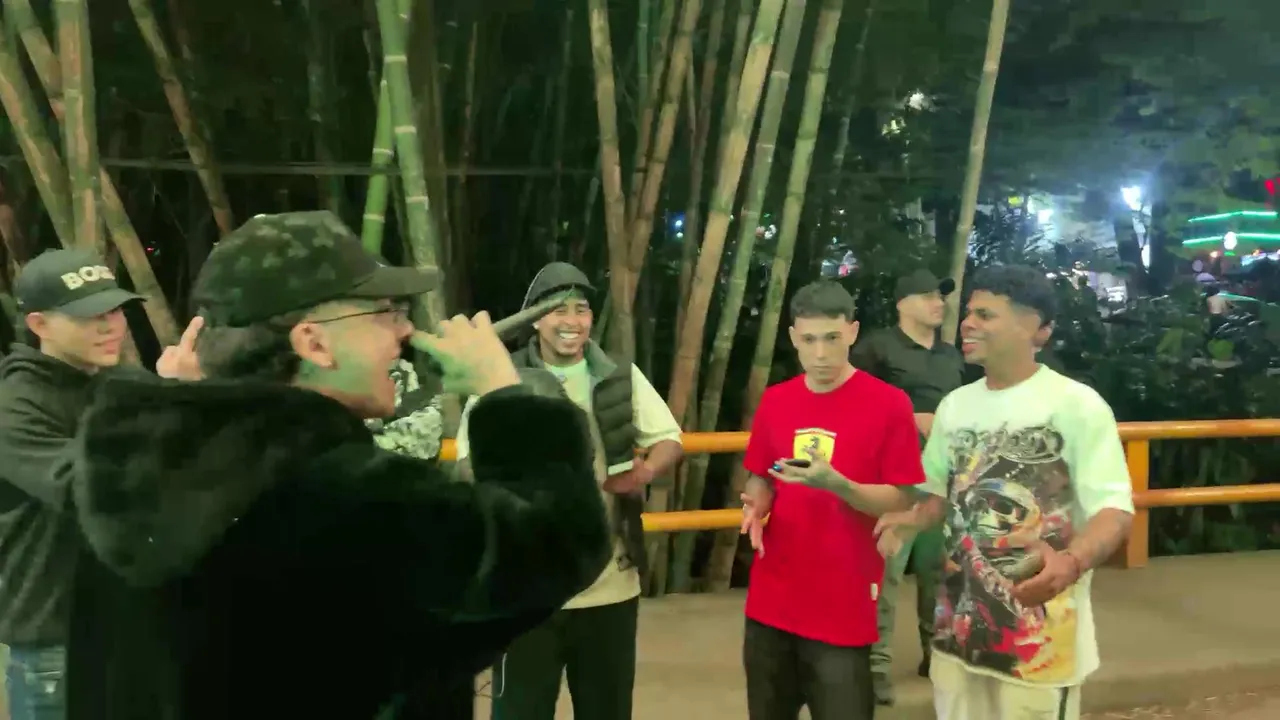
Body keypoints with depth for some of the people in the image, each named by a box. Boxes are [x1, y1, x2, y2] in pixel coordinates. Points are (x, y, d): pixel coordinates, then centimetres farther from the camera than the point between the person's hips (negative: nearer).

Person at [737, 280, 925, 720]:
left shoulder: (889, 404, -10)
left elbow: (900, 501, -9)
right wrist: (754, 508, -8)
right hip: (771, 600, 5)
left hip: (844, 606, -4)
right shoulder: (774, 401, 4)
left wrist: (835, 483, -25)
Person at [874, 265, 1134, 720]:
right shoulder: (955, 405, 7)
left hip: (1040, 635, -5)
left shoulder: (1077, 405, -13)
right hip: (960, 626, 6)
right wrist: (912, 520, -4)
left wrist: (1073, 562, -36)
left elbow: (1114, 510, -17)